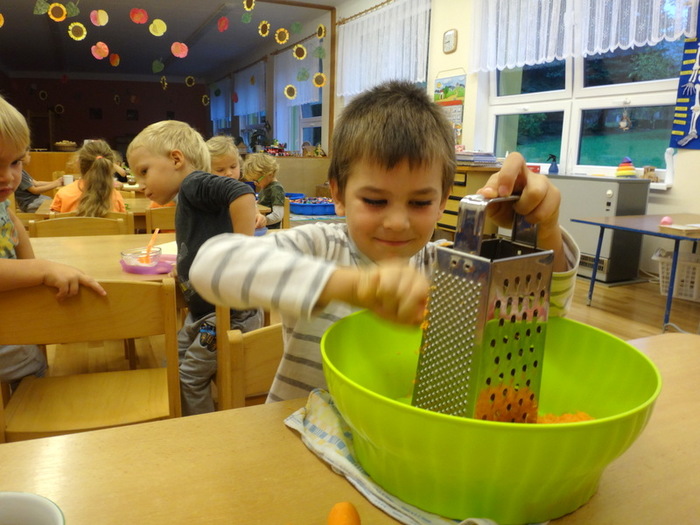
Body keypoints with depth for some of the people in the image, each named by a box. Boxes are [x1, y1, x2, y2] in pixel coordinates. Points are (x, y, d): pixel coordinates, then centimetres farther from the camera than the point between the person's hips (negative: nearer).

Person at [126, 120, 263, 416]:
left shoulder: (194, 183, -14)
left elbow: (242, 193, -32)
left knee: (189, 379, 3)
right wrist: (184, 271, 8)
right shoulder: (187, 202, 15)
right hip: (202, 311, 10)